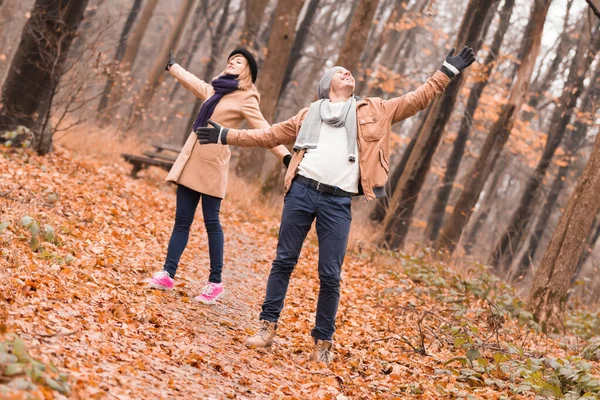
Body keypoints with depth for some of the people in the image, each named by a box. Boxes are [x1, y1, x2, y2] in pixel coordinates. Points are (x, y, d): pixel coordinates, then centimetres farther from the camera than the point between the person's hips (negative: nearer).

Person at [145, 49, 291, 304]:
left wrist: (286, 156, -22)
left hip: (212, 163, -7)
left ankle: (215, 282, 1)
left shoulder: (245, 99, -5)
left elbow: (263, 130, -11)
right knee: (182, 220, 4)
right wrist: (171, 65, 51)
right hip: (192, 159, 7)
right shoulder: (214, 90, 16)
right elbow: (191, 81, 35)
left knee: (211, 221, -5)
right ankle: (167, 274, 2)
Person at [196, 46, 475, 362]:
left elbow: (416, 100, 18)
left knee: (330, 275, -2)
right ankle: (268, 326, 11)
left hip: (338, 202, -1)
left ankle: (323, 341, 10)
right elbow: (270, 135, 24)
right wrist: (226, 135, 21)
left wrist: (447, 71, 15)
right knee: (284, 261, 2)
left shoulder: (373, 111, 18)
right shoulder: (310, 114, 20)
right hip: (301, 191, 1)